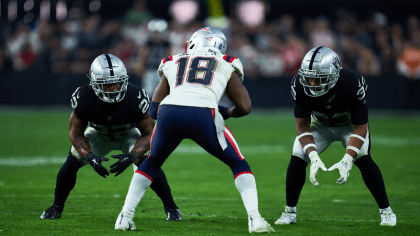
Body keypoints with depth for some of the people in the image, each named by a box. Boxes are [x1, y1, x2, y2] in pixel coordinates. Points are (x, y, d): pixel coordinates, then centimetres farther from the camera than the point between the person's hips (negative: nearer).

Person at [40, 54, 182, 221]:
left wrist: (131, 157, -41)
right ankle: (57, 207, 10)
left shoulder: (135, 98, -37)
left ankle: (170, 207, -7)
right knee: (72, 162, -15)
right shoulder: (83, 99, -34)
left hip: (130, 134, -1)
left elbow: (148, 134, -25)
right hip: (99, 134, 1)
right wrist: (90, 157, -37)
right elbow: (76, 134, -19)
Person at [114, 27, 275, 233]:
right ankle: (254, 218, 3)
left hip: (169, 113, 2)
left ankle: (125, 217, 22)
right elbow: (244, 107, 18)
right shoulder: (226, 67, 26)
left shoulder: (172, 64, 30)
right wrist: (227, 113, 38)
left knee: (151, 164, 30)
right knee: (238, 164, 19)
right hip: (203, 117, -2)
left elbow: (154, 109, 28)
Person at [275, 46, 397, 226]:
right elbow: (302, 126, -20)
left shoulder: (352, 84, -38)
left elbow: (360, 128, -29)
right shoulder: (300, 86, -31)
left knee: (363, 159, -23)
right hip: (320, 125, 2)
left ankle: (386, 211, -8)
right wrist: (314, 157, -36)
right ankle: (289, 212, 3)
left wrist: (347, 161, -40)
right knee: (297, 158, -16)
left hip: (350, 125, -2)